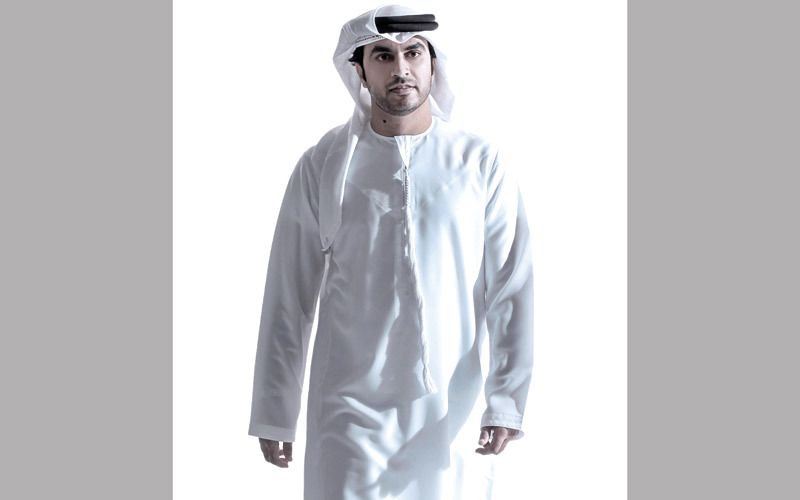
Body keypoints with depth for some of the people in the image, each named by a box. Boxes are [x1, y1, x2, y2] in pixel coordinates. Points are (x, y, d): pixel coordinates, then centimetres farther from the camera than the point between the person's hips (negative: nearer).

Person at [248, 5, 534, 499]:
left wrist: (507, 401, -8)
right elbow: (288, 298, 4)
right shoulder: (324, 166, 2)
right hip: (351, 410, 0)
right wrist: (274, 415, 3)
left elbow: (511, 289, 0)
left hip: (453, 407, 1)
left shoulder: (480, 162, 2)